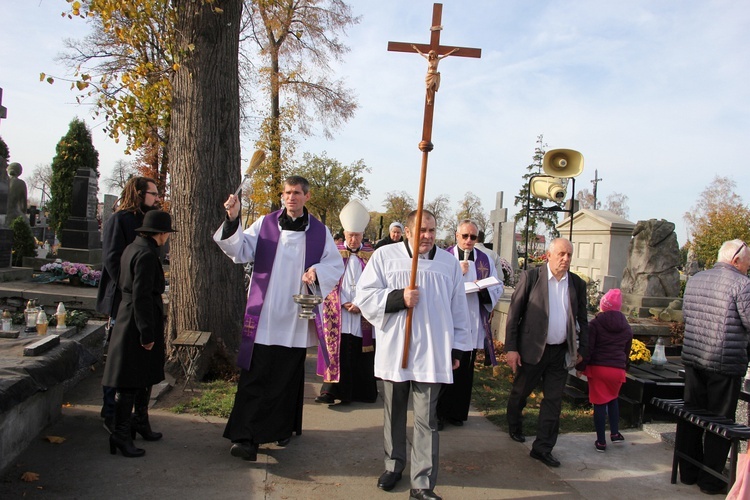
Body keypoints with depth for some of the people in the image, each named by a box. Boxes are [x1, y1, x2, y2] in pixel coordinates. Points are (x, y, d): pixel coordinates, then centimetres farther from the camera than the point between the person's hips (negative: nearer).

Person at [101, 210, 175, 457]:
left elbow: (123, 285, 19)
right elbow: (142, 296, -23)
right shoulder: (146, 254, -19)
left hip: (128, 315, 10)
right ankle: (121, 435, 5)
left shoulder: (132, 248, 11)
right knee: (130, 382, -3)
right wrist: (147, 333, -19)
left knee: (142, 376, 19)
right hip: (139, 321, -10)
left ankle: (141, 423, 31)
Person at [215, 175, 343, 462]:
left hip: (297, 319, 1)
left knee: (288, 378, 12)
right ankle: (245, 438, -1)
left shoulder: (319, 232, 6)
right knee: (255, 377, -5)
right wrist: (233, 220, -21)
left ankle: (282, 429, 28)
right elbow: (240, 251, -6)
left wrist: (317, 271, -12)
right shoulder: (265, 224, 4)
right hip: (264, 317, -1)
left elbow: (336, 266, 8)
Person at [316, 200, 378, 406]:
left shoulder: (371, 255, 7)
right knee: (337, 351, -3)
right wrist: (344, 303, -9)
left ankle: (362, 391, 14)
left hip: (363, 315, 1)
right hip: (338, 315, -1)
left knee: (361, 355, 4)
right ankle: (332, 390, 2)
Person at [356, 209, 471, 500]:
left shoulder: (448, 262, 8)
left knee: (426, 419, 0)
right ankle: (393, 465, 33)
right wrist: (399, 298, -15)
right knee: (393, 412, 13)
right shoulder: (385, 256, 2)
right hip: (393, 350, 0)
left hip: (432, 353, 0)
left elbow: (458, 309, 11)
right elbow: (364, 296, -2)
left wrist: (457, 348, 9)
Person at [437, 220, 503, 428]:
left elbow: (498, 288, 7)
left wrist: (483, 288, -13)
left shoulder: (486, 260, 9)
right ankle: (439, 412, 13)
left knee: (465, 371, 10)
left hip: (473, 325, 3)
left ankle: (457, 412, 23)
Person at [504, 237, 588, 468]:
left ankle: (542, 447, 15)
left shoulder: (577, 284, 4)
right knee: (520, 392, 13)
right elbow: (514, 314, -8)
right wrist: (511, 348, -11)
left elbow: (582, 320, 12)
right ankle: (515, 427, 40)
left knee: (554, 400, 5)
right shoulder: (530, 277, -7)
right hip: (532, 349, -3)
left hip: (561, 352, 3)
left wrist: (581, 349, 7)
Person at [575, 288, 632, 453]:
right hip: (618, 370, 4)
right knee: (613, 399, 25)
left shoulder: (595, 323, -5)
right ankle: (615, 433, 23)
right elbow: (627, 351, 19)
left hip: (598, 368, -4)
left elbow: (588, 348, -9)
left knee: (599, 403, 3)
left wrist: (580, 366, 0)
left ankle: (601, 442, 7)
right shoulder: (626, 327, 10)